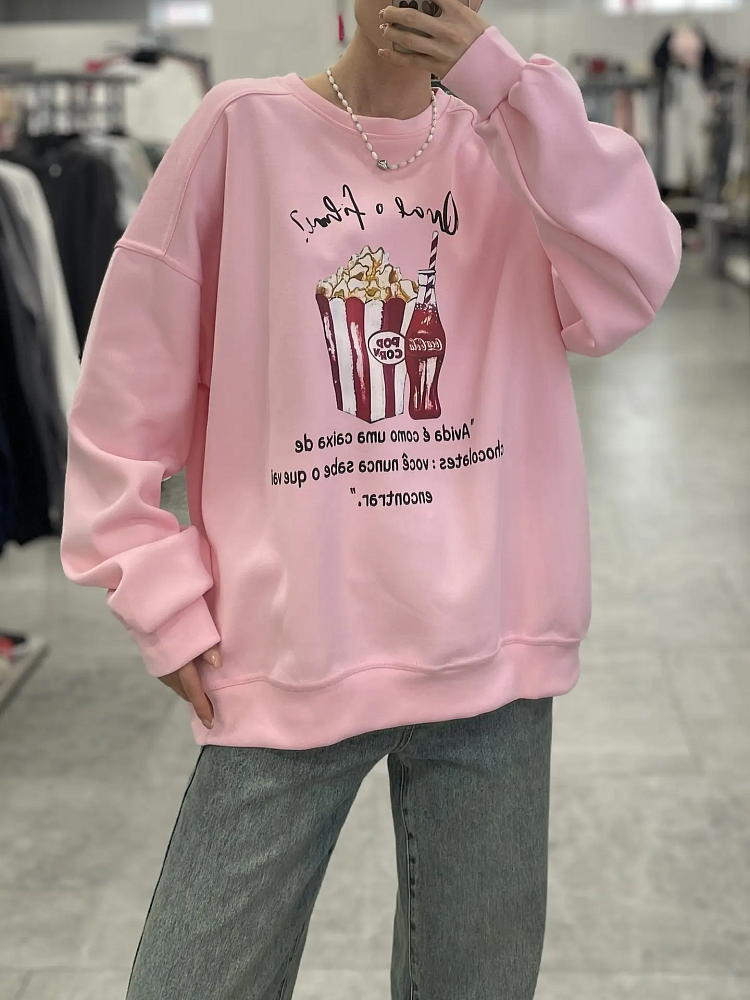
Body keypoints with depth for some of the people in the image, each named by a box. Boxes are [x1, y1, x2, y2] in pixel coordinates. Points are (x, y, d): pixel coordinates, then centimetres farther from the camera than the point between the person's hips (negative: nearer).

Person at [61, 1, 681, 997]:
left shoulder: (509, 148, 7)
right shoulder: (245, 129, 0)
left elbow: (632, 288, -12)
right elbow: (133, 378, 1)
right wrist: (163, 592, -2)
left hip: (491, 651, 2)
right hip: (287, 659, -1)